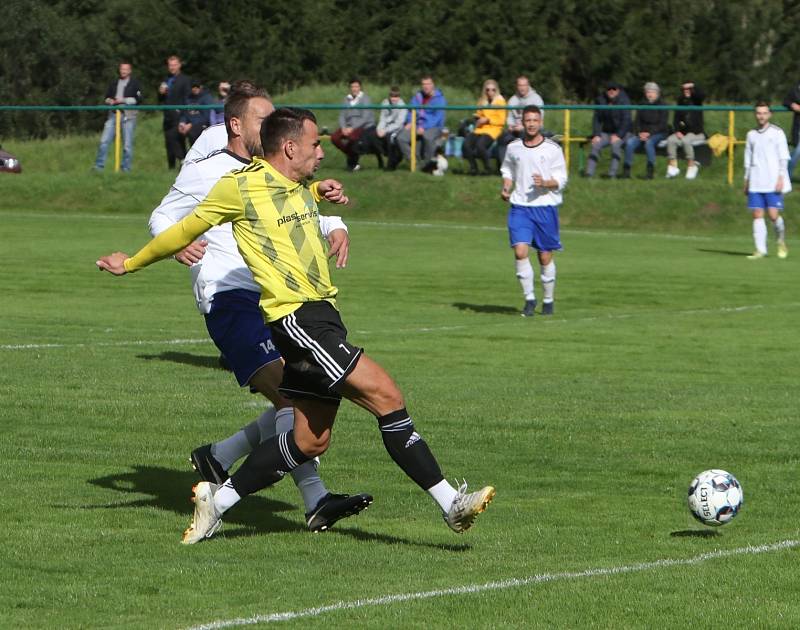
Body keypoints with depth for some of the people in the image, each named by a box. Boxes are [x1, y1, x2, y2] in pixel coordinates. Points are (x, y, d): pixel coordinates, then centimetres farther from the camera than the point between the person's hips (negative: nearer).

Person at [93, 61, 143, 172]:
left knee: (127, 144, -2)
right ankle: (99, 166, -1)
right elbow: (107, 97, 22)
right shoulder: (114, 84, 18)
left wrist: (124, 100, -13)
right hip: (113, 115, 4)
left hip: (128, 116, -3)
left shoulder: (134, 83, 5)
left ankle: (126, 168, 6)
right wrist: (109, 101, -1)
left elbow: (138, 99, -5)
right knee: (104, 141, -5)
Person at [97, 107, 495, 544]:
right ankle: (449, 503, -17)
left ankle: (218, 500, 20)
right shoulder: (240, 186, -7)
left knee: (310, 442, 9)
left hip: (322, 318, 10)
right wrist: (131, 263, 15)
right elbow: (188, 229, 7)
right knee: (386, 397, -17)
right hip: (296, 317, -10)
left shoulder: (299, 188, 16)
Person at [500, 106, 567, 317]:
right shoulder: (513, 148, 6)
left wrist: (545, 183, -21)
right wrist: (506, 188, 2)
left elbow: (561, 179, -1)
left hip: (545, 206, -1)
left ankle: (548, 300, 22)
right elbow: (507, 170, 21)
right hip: (519, 206, 1)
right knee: (520, 251, -15)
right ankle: (529, 298, -4)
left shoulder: (553, 149, -2)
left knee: (545, 257, 5)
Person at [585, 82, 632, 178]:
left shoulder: (624, 101, -8)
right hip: (606, 132, 4)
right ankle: (589, 173, -30)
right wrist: (596, 135, -9)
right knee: (596, 144, -24)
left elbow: (626, 120, -13)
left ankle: (612, 174, -39)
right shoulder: (601, 100, 4)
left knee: (615, 144, -35)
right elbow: (597, 119, 5)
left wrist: (618, 135, -22)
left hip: (622, 133, -4)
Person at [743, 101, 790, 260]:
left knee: (773, 214, -10)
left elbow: (783, 158, -1)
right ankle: (760, 250, -1)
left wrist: (781, 178, -10)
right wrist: (746, 181, 16)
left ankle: (781, 242, 16)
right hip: (755, 184, 4)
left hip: (773, 182, -4)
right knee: (757, 215, -3)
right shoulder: (751, 135, 13)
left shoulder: (777, 132, 1)